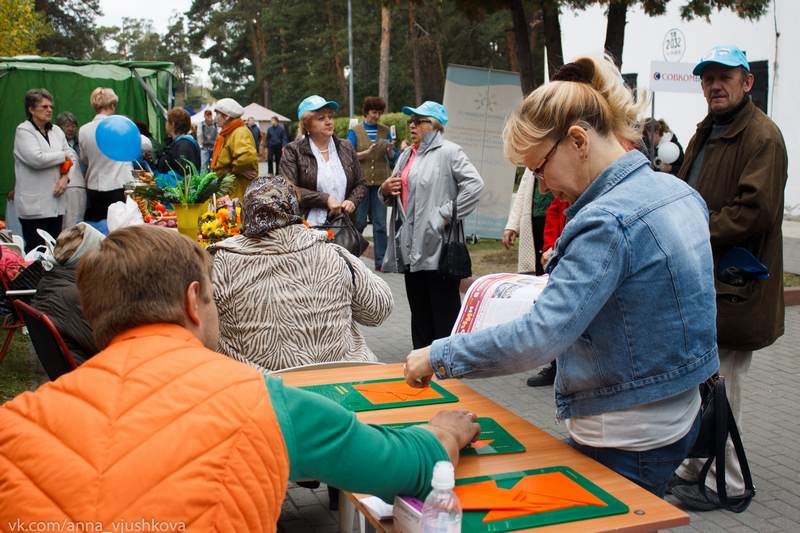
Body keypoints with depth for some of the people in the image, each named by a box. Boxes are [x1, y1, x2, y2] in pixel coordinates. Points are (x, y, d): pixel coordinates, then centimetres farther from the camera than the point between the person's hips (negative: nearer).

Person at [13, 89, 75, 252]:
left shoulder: (56, 131, 13)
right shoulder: (23, 131, -5)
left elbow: (72, 157, 12)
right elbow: (37, 159, -19)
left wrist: (65, 177, -6)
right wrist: (63, 155, -5)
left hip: (56, 202, 6)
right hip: (34, 206, -6)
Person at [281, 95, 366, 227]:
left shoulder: (346, 148, 13)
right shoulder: (293, 151, -1)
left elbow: (360, 184, 18)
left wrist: (352, 201, -3)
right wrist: (325, 199, -15)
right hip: (308, 225, -4)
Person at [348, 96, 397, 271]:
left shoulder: (385, 131, 10)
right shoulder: (355, 131, 2)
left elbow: (393, 159, 9)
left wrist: (390, 150, -12)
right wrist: (368, 152, -19)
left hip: (380, 182, 3)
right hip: (361, 181, -2)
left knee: (380, 224, 2)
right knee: (359, 222, -1)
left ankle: (380, 262, 6)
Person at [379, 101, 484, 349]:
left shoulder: (448, 152, -6)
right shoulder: (406, 155, 18)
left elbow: (474, 184, -18)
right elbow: (395, 198, 26)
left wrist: (447, 214, -17)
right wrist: (385, 190, 4)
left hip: (437, 246, -8)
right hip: (411, 246, 8)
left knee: (444, 309, -2)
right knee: (419, 309, 15)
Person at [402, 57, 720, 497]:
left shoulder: (606, 222, -26)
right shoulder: (676, 192, 4)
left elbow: (540, 335, -31)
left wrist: (438, 356, -22)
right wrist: (563, 264, 15)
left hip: (626, 441, -9)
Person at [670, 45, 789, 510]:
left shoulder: (762, 136, -11)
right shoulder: (707, 134, 19)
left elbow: (755, 211, -21)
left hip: (733, 286, -9)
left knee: (720, 388, -3)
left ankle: (726, 482, 9)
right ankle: (697, 466, 29)